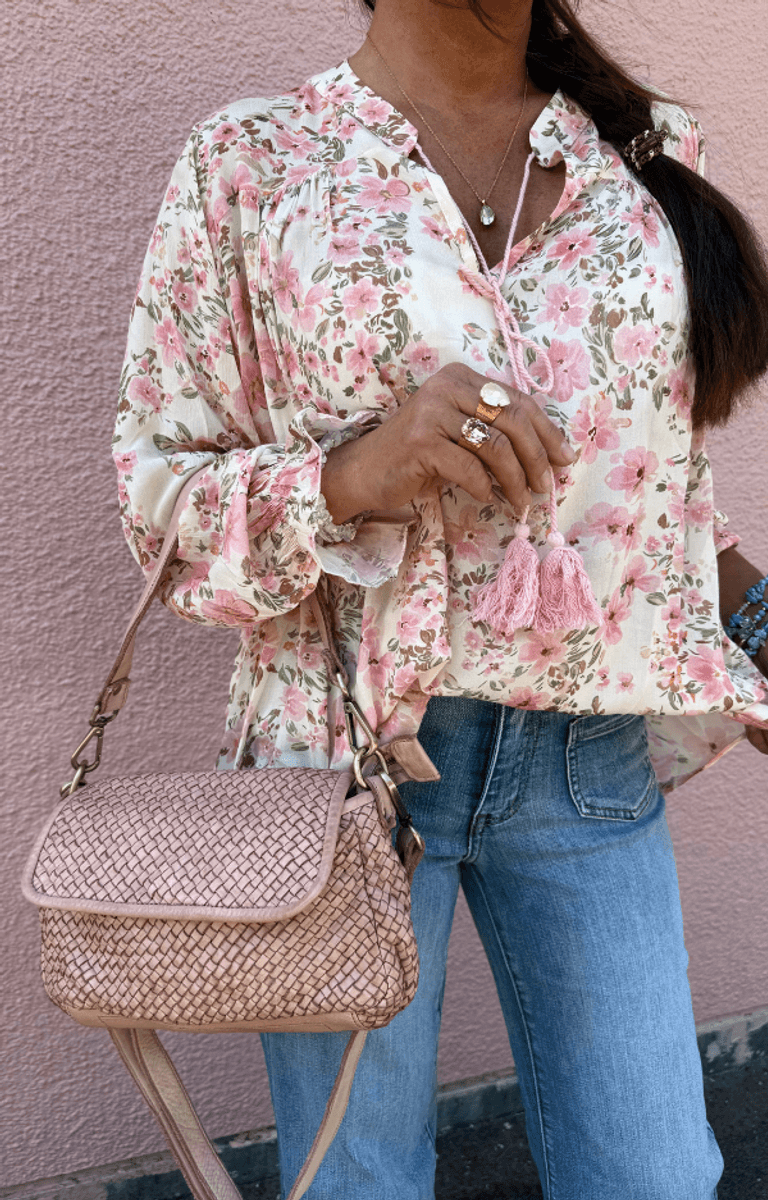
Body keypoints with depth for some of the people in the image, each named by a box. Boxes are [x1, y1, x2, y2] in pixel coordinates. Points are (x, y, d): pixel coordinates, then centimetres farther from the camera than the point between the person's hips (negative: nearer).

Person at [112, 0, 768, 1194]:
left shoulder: (650, 152, 7)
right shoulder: (249, 161, -4)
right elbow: (158, 488, -4)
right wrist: (349, 473, -22)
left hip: (596, 753, 3)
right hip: (348, 749, -2)